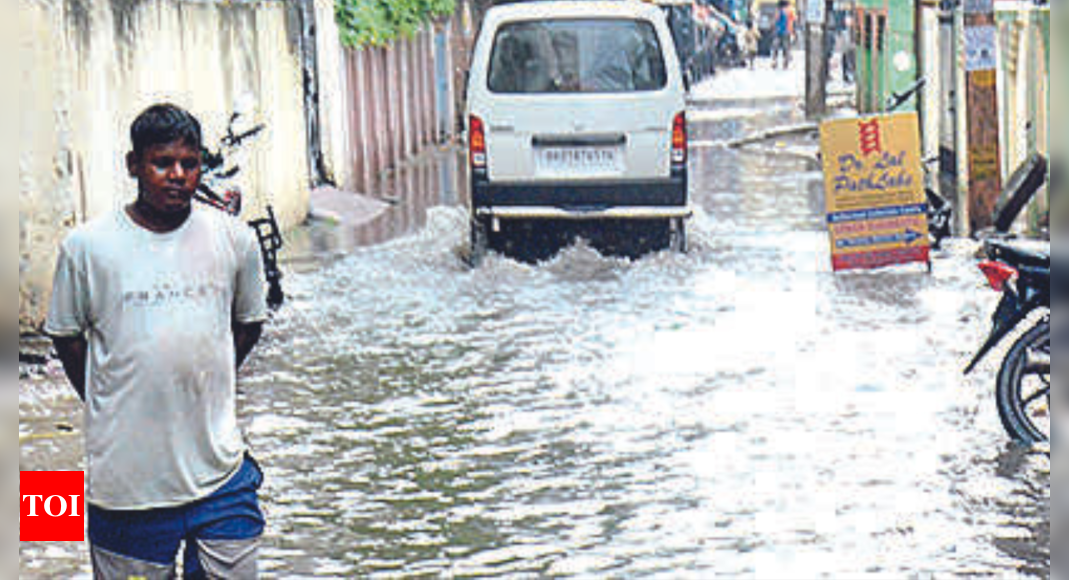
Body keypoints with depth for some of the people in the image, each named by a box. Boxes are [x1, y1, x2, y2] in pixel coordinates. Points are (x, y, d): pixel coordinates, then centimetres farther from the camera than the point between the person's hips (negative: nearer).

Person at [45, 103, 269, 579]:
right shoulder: (85, 247, -4)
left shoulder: (235, 239, 2)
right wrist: (107, 410, 6)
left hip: (220, 473, 2)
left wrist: (202, 390, 11)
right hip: (126, 481, -2)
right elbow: (66, 337, 8)